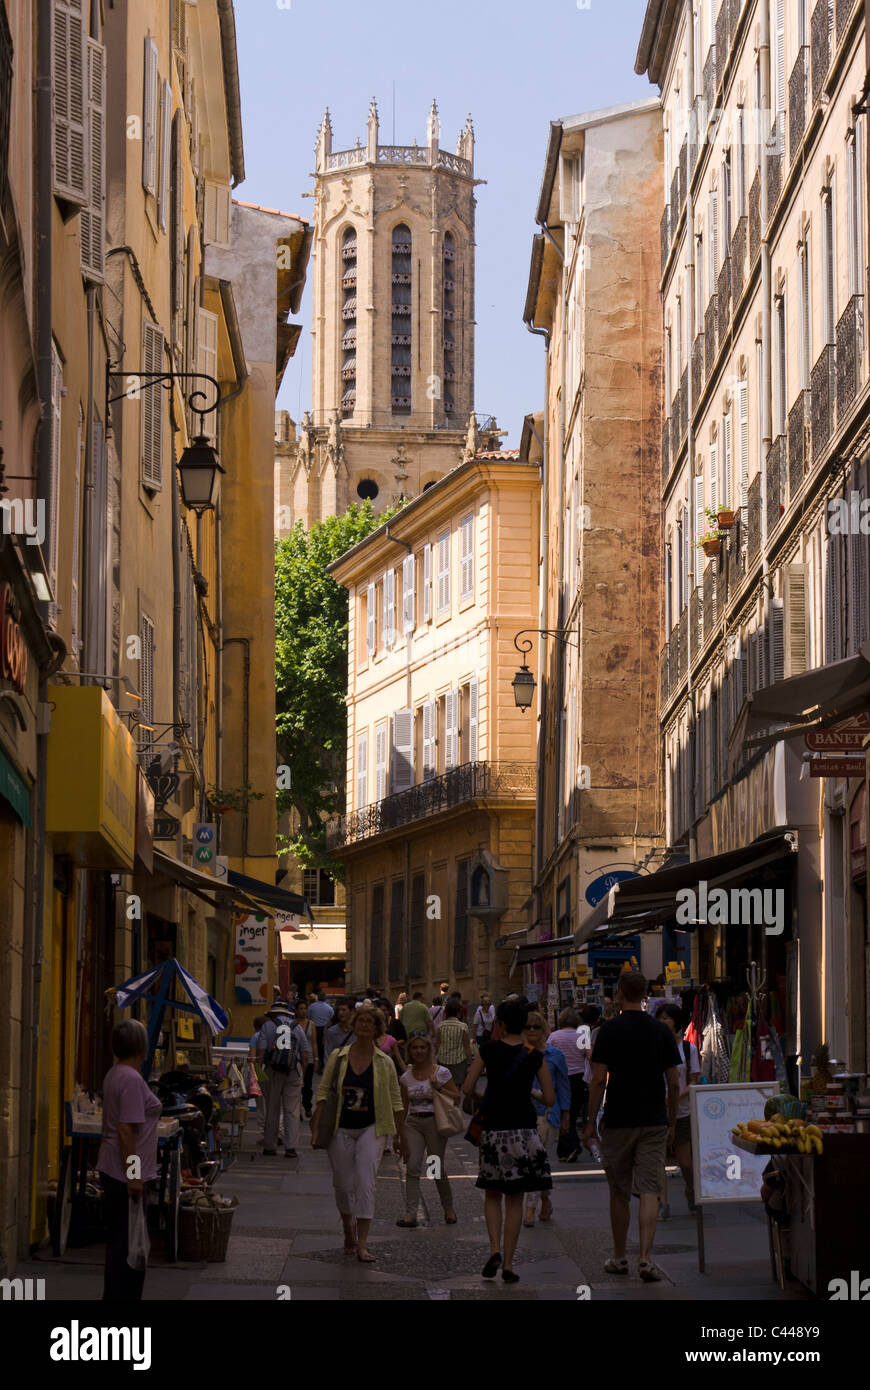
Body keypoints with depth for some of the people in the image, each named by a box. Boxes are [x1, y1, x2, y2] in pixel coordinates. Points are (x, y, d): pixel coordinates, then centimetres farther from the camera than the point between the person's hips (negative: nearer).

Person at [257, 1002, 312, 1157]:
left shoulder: (267, 1026, 6)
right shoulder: (296, 1026, 12)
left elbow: (260, 1051, -4)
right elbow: (306, 1054, 9)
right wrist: (302, 1074, 16)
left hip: (273, 1070, -1)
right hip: (294, 1070, 1)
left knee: (272, 1110, 7)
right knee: (292, 1111, 1)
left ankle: (269, 1146, 10)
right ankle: (291, 1147, -5)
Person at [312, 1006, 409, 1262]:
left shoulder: (384, 1063, 0)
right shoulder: (338, 1057, 1)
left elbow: (395, 1102, 6)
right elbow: (323, 1091, 2)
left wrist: (401, 1137, 7)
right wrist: (316, 1128, -7)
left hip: (371, 1129, -1)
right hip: (341, 1129, 1)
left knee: (366, 1182, -15)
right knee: (343, 1185, 6)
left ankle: (362, 1244, -15)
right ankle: (348, 1229, 33)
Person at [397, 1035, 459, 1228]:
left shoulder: (441, 1072, -1)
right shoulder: (406, 1077, 9)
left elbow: (456, 1097, 0)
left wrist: (438, 1088, -15)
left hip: (434, 1122, -3)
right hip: (413, 1123, 3)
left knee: (436, 1168, 0)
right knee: (412, 1167, -9)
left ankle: (448, 1208, 22)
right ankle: (410, 1214, -12)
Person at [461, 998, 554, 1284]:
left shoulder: (488, 1051, -3)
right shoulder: (535, 1056, -1)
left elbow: (467, 1088, -2)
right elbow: (550, 1099, 0)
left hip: (494, 1129, 0)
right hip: (524, 1129, 0)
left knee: (492, 1194, 14)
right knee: (515, 1198, 7)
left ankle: (495, 1249, -6)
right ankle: (508, 1263, 5)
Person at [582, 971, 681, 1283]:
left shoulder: (609, 1030, -6)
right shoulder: (662, 1031, 2)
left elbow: (599, 1080, -9)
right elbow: (674, 1083, 4)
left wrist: (590, 1121, -1)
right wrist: (672, 1123, 14)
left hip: (618, 1121, -1)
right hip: (654, 1122, 1)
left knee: (619, 1193, 11)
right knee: (649, 1191, -3)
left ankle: (619, 1258, 21)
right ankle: (645, 1258, -16)